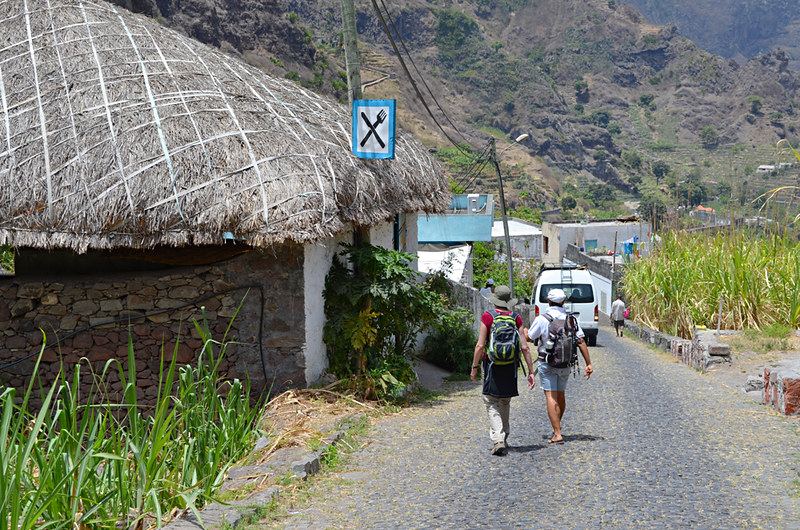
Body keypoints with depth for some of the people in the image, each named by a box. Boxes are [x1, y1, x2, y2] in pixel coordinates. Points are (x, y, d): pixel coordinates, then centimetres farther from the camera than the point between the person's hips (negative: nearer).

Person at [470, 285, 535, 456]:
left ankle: (498, 440, -15)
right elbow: (525, 347, -2)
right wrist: (531, 371, 1)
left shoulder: (487, 317, -8)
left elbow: (480, 345, -11)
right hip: (510, 366, 3)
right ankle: (503, 439, 27)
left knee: (492, 404, 0)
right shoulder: (516, 318, 0)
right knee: (505, 403, 18)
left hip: (491, 365, -3)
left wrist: (474, 367, -1)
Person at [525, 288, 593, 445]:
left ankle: (557, 434, -15)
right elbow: (581, 342, -3)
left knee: (551, 397, -7)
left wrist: (524, 330, 24)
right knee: (561, 395, 19)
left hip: (547, 363, -4)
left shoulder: (541, 319, -11)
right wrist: (588, 364, -1)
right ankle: (557, 427, 38)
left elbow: (529, 338, 1)